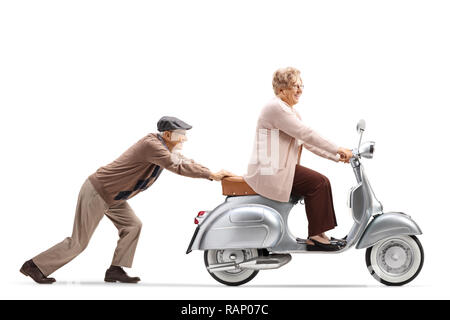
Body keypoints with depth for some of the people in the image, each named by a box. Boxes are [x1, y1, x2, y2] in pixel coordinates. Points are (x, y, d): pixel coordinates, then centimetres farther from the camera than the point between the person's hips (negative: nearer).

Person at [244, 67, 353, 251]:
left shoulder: (290, 110, 18)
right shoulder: (276, 108, -15)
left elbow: (307, 142, 17)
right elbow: (306, 134, -20)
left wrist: (337, 157, 8)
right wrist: (338, 150, -17)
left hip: (279, 167, 10)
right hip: (269, 172, -10)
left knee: (320, 183, 2)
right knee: (319, 183, -15)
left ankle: (319, 234, 5)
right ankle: (315, 237, -10)